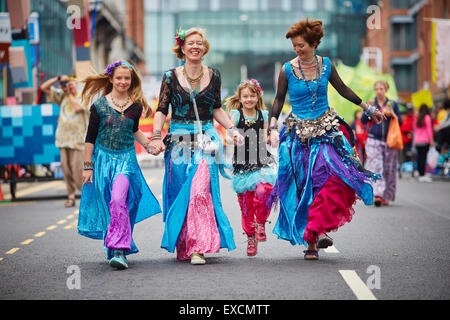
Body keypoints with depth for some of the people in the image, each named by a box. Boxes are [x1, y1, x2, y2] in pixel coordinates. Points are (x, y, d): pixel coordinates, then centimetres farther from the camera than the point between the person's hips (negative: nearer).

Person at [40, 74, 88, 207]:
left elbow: (78, 107, -18)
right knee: (66, 167, 0)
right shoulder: (62, 96, 13)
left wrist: (69, 94, -7)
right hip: (63, 137, 4)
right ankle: (71, 196, 5)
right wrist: (57, 78, -2)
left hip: (78, 138, -4)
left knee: (77, 167, -10)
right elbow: (44, 87, 11)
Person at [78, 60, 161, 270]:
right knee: (108, 206, 5)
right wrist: (88, 166, 1)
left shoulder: (136, 106, 4)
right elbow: (90, 137, 2)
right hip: (103, 158, 1)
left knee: (118, 200, -21)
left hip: (126, 159, -1)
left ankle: (119, 251, -23)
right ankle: (118, 248, 21)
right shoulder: (99, 105, -2)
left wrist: (148, 145, 11)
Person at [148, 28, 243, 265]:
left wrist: (233, 129, 9)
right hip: (179, 142, 0)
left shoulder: (213, 76, 9)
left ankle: (199, 248, -13)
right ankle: (182, 247, 17)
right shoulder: (171, 77, 3)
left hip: (206, 141, 0)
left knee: (200, 192, -15)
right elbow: (161, 111, 1)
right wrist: (156, 137, -11)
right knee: (179, 194, 3)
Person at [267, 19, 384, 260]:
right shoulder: (287, 69, -4)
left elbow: (343, 90, 15)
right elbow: (279, 99, 5)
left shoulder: (326, 65, 2)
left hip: (327, 129, 2)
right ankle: (312, 240, 2)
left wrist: (368, 108, 21)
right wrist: (273, 127, -6)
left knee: (333, 179, -18)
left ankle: (317, 230, -11)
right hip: (300, 134, -2)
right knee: (304, 186, -5)